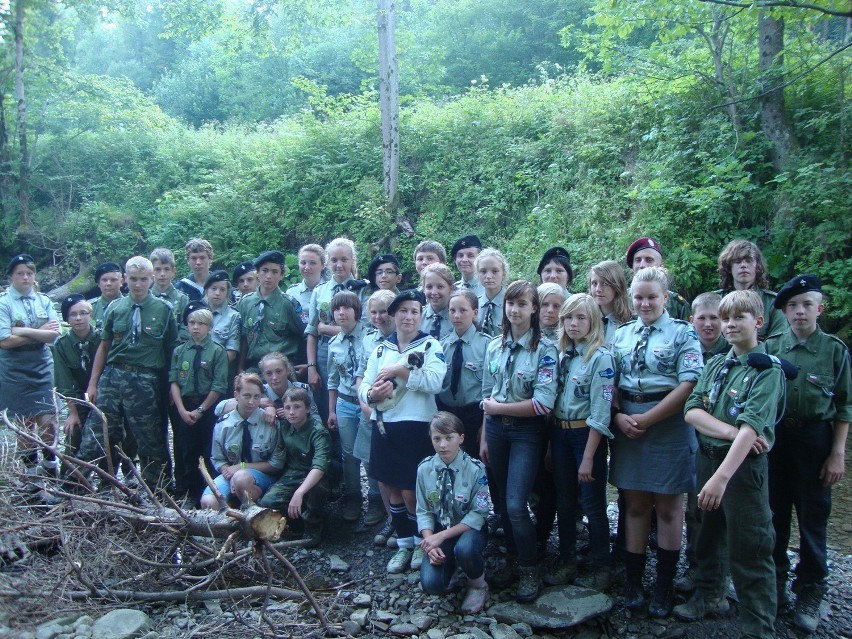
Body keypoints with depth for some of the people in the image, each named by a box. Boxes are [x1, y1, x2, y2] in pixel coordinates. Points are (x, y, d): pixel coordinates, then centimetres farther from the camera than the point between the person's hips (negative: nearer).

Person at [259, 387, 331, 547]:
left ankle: (313, 526, -7)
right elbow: (279, 453, 15)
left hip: (313, 478, -5)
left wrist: (299, 492, -52)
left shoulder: (318, 432, -23)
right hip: (291, 476, 5)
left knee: (315, 489, -38)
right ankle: (302, 517, 6)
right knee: (267, 502, -21)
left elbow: (319, 467, -38)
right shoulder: (284, 426, -3)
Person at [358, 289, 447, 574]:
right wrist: (371, 394, -15)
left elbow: (435, 381, -18)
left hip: (416, 426, -5)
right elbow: (364, 386, 7)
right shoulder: (381, 349, 12)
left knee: (411, 493, -1)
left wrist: (398, 370, -18)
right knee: (390, 487, 13)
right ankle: (404, 544, 31)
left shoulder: (430, 345, -1)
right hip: (383, 425, 5)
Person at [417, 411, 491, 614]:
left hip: (468, 530, -2)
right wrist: (430, 541, -18)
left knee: (465, 548, -38)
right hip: (438, 532, 2)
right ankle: (450, 562, 15)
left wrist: (442, 536, -21)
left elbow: (478, 514, -15)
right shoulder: (425, 468, -7)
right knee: (431, 584, -22)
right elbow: (423, 511, 0)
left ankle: (478, 586, -4)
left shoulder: (475, 469, -16)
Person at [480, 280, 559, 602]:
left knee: (516, 505, -10)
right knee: (503, 501, 13)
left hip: (527, 431, -5)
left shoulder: (545, 349, -11)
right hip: (496, 429, 5)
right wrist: (484, 437, 8)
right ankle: (513, 558, 32)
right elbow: (486, 396, 11)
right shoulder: (494, 346, 6)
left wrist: (498, 407, -12)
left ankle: (530, 571, 11)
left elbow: (544, 404, -18)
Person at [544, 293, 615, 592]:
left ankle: (601, 568, 21)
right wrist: (549, 444, 8)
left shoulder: (601, 357, -12)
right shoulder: (561, 354, 8)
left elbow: (600, 413, -16)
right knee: (564, 502, 15)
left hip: (587, 434, -6)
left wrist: (588, 457, -18)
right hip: (559, 433, 6)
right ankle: (566, 562, 29)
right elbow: (551, 401, 11)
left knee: (592, 505, 4)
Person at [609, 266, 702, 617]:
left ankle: (664, 586, 20)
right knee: (635, 505, 11)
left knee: (668, 507, 6)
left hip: (668, 425, -3)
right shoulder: (621, 334, 10)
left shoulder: (683, 333, -3)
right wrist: (618, 416, -8)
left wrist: (647, 419, -15)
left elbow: (689, 384, -13)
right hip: (625, 425, 4)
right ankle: (633, 580, 22)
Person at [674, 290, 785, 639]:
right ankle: (711, 595, 43)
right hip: (708, 457, 6)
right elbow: (692, 410, -3)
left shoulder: (768, 370, -12)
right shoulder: (716, 365, 7)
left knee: (748, 551, 0)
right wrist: (730, 431, -21)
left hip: (744, 465, -6)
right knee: (707, 535, 21)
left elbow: (751, 427, -24)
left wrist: (722, 476, -34)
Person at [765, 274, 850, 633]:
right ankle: (774, 582, 28)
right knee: (775, 514, 11)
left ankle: (810, 593, 21)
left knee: (813, 518, 6)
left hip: (814, 438, -1)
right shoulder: (770, 346, 1)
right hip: (774, 437, 2)